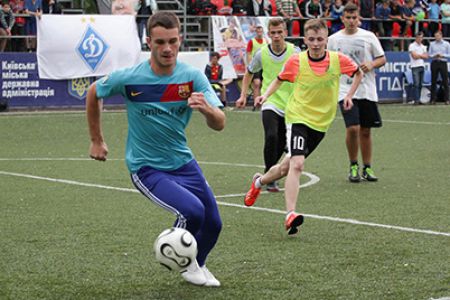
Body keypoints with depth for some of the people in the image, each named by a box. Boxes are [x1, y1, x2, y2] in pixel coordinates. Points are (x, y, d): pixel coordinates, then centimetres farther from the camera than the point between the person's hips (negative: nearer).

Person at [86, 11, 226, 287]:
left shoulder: (193, 77, -13)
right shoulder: (128, 78, -18)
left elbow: (219, 124, -20)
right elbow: (94, 93, 3)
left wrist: (206, 108, -43)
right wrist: (97, 140, 8)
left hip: (183, 161, 4)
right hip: (146, 168, -4)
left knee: (213, 225, 8)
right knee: (193, 211, -25)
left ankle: (197, 265, 42)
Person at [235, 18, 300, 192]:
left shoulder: (295, 52, -7)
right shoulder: (262, 54, -5)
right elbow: (249, 73, 13)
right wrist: (243, 96, 6)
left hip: (290, 105, 2)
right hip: (270, 103, -2)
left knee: (282, 144, 9)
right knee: (271, 137, -23)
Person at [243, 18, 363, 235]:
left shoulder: (338, 60, -6)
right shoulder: (296, 61, -8)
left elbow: (358, 73, 14)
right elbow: (280, 79, 10)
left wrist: (349, 95, 4)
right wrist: (266, 95, -6)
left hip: (321, 123, 3)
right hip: (298, 117, -3)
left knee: (288, 166, 14)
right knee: (296, 164, -23)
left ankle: (259, 182, 42)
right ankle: (290, 214, -25)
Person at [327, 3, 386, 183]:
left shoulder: (369, 37, 4)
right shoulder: (334, 40, 4)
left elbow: (382, 59, 8)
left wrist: (371, 64, -12)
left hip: (367, 91, 1)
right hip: (346, 91, -1)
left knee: (365, 131, 6)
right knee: (352, 128, -16)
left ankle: (367, 168, 19)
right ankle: (353, 166, 3)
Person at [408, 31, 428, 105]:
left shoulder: (423, 46, 19)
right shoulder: (412, 45, -2)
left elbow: (426, 56, 8)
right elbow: (414, 56, -13)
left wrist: (418, 55, -5)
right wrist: (422, 55, 0)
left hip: (422, 66, 6)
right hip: (415, 66, -6)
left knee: (420, 84, 5)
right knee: (416, 83, -14)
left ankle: (418, 99, 8)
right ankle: (416, 100, -16)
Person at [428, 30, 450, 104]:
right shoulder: (432, 44, 11)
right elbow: (429, 54, 9)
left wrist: (442, 55, -12)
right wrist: (434, 55, -10)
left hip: (443, 63, -1)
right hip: (434, 63, 1)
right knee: (433, 81, 1)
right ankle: (433, 99, 4)